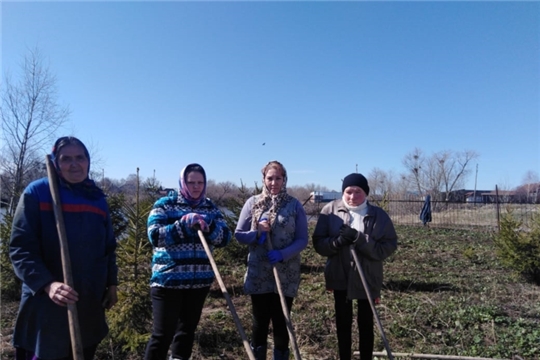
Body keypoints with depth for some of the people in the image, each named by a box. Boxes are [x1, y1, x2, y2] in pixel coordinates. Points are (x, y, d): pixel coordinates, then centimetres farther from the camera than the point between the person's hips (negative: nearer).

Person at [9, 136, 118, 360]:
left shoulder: (97, 198, 8)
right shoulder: (36, 193, -7)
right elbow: (21, 248, -13)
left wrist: (111, 283, 12)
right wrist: (47, 284, -25)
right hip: (46, 305, -4)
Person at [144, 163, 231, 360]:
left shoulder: (211, 207, 7)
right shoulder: (165, 204, -3)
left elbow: (225, 238, 0)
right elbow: (155, 236, -14)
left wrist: (208, 227, -19)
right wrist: (184, 224, -23)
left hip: (200, 280, 4)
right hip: (168, 279, -4)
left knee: (188, 328, 16)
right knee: (163, 333, -1)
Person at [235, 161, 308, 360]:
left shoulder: (294, 205, -2)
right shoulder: (253, 203, 0)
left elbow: (302, 239, -4)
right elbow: (239, 234, 3)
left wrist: (283, 254, -20)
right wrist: (256, 233, -17)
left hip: (286, 274, 0)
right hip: (258, 274, 1)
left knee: (281, 322, 12)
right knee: (260, 321, 12)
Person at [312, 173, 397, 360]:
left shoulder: (379, 215, -8)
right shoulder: (330, 210, -7)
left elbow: (389, 246, -13)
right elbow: (318, 243, -7)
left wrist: (359, 239, -26)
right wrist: (336, 242, -28)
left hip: (367, 279, -1)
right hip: (340, 278, 1)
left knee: (366, 324, 14)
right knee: (343, 322, 17)